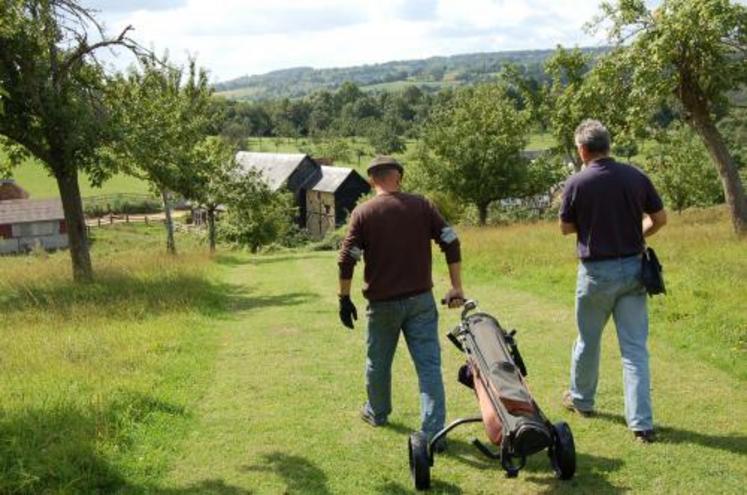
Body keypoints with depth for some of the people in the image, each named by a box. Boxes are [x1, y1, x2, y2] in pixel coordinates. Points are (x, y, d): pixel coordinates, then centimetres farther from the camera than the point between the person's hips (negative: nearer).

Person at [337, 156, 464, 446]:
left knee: (378, 362, 19)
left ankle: (377, 413, 39)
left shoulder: (362, 213, -4)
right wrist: (456, 287, 2)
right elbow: (451, 243, -3)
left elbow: (346, 260, -7)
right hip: (421, 301, 0)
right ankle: (433, 431, -4)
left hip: (383, 303, 0)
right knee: (429, 364, 1)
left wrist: (345, 298, 3)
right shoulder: (421, 205, 0)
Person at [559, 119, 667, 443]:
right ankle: (641, 423, 1)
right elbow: (660, 219, 6)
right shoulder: (636, 177, -2)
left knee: (588, 340, 18)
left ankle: (581, 399, 37)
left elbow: (566, 228, 0)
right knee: (635, 347, 4)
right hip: (633, 269, 3)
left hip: (597, 272, -2)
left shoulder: (576, 184, -11)